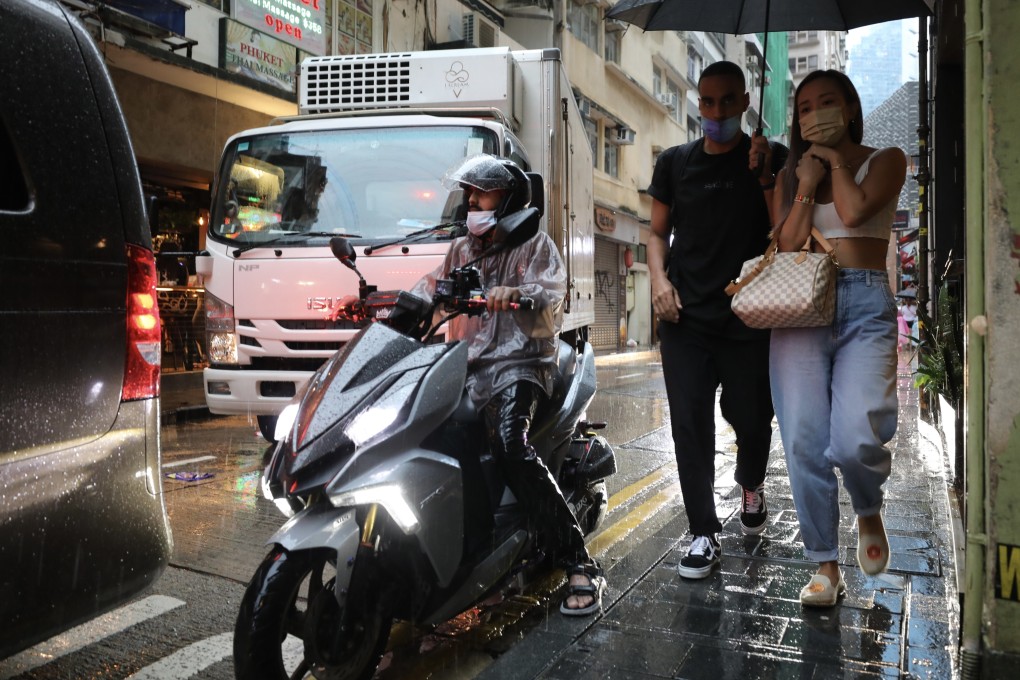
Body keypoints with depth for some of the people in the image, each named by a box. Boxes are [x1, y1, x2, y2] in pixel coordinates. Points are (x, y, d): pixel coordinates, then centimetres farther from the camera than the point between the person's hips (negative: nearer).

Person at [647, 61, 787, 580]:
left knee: (751, 419, 8)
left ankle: (751, 486, 41)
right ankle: (704, 533, 12)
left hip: (749, 319, -1)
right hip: (685, 320, 1)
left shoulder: (772, 159, 3)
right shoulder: (675, 162, 9)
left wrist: (764, 177, -14)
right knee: (691, 427, 0)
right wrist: (659, 278, -4)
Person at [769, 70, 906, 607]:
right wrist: (807, 186, -2)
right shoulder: (790, 174, 17)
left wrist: (835, 159, 4)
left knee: (854, 439, -20)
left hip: (865, 305, -2)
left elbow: (855, 210, -11)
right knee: (804, 442, -6)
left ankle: (869, 513, 15)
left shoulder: (884, 160, 10)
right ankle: (825, 567, 8)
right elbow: (785, 246, 5)